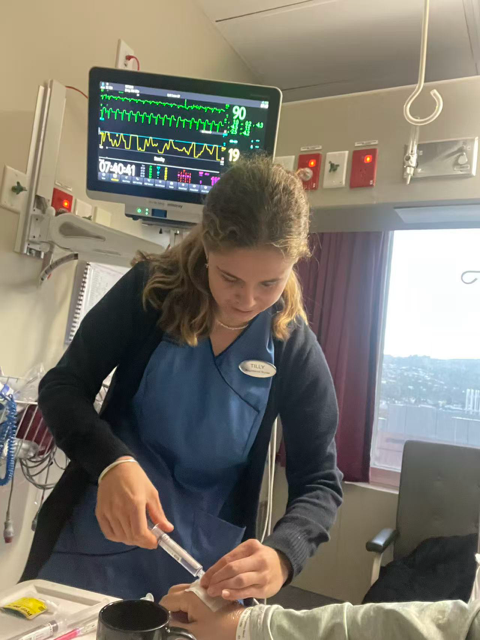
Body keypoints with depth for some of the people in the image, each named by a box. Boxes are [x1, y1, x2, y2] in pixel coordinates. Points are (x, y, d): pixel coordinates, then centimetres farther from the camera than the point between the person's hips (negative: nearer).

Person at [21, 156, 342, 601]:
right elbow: (61, 389, -11)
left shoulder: (295, 352, -13)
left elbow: (319, 483, -10)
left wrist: (282, 555, -31)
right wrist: (112, 462, -31)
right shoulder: (150, 289, -14)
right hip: (97, 537, 1)